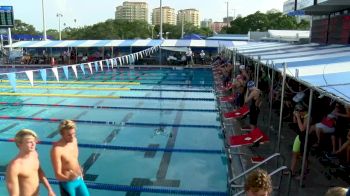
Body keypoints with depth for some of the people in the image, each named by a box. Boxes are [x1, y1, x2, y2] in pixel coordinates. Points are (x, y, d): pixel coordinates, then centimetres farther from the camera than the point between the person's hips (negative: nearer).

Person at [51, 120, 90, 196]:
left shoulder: (74, 140, -4)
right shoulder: (57, 149, -26)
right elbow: (58, 175, -27)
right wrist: (68, 178, -45)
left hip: (79, 179, 7)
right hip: (67, 183, -7)